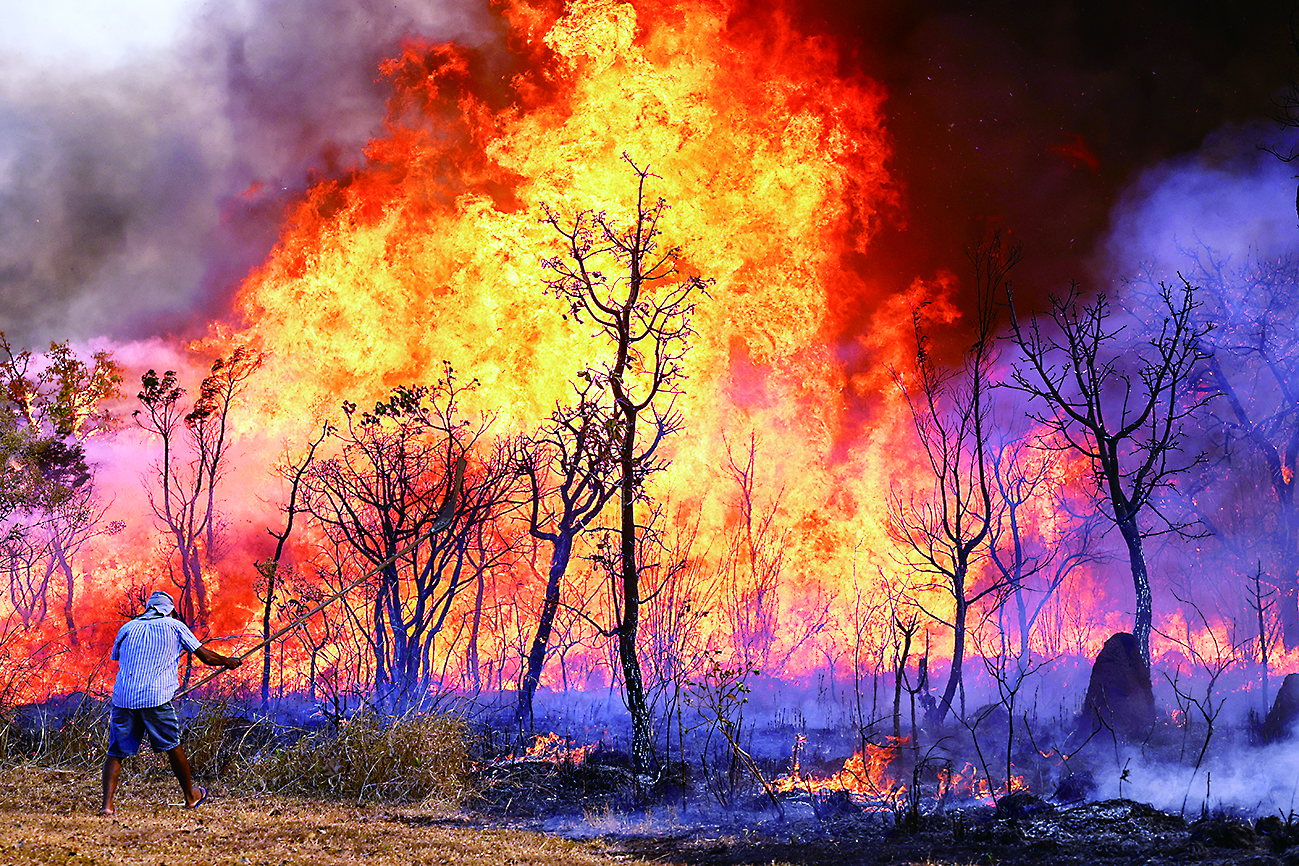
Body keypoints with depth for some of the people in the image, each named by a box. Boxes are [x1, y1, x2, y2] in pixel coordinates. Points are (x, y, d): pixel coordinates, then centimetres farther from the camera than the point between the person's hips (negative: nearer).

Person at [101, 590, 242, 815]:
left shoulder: (127, 628, 18)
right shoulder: (174, 626, 11)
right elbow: (206, 657, 12)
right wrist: (229, 662, 31)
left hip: (123, 697, 2)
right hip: (156, 698, -2)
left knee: (116, 752, 7)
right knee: (172, 746, 13)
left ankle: (107, 803, -7)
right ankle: (191, 796, 29)